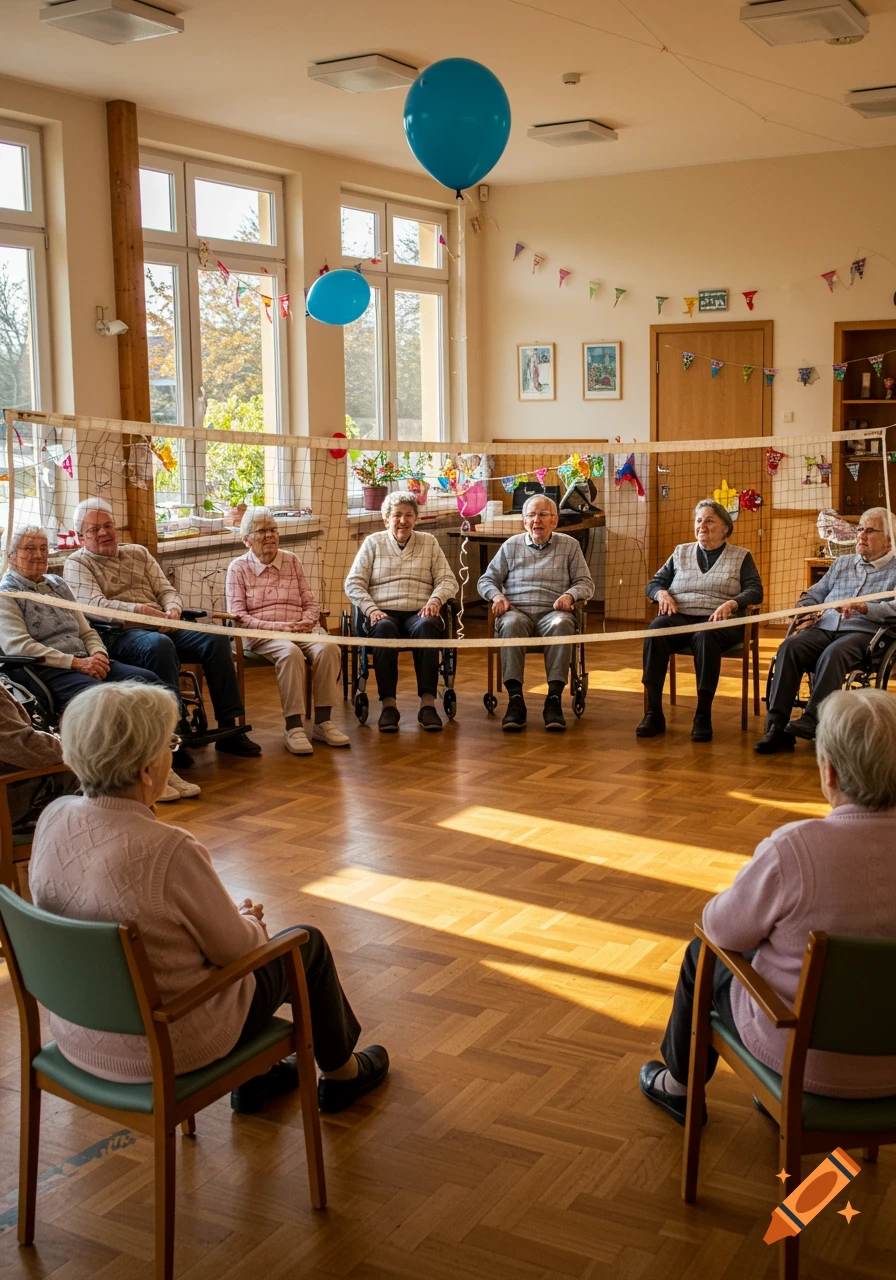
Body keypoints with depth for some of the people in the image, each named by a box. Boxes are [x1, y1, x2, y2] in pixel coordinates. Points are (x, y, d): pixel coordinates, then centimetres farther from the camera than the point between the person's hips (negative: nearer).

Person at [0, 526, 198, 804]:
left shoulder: (57, 584, 23)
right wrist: (76, 662, -18)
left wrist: (98, 654, -2)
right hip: (47, 673, -7)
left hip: (85, 663, 7)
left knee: (147, 680, -19)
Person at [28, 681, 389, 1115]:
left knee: (237, 925, 29)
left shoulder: (53, 820, -11)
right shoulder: (167, 850, -32)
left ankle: (252, 1078, 42)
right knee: (309, 942, 16)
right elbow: (235, 948, -17)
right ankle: (341, 1074, 40)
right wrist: (251, 921, 6)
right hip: (168, 1044, -6)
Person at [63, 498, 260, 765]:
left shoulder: (138, 553, 24)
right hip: (120, 634, -6)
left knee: (215, 638, -19)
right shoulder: (77, 564, 6)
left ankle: (229, 728, -17)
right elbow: (95, 605, -10)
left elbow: (166, 590, 17)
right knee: (159, 644, -38)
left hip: (161, 626, 6)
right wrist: (142, 611, -21)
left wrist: (173, 609, -7)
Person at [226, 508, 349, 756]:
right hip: (261, 634, -3)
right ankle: (294, 727, -34)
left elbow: (311, 603, 16)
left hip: (301, 630, 4)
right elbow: (238, 616, -3)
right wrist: (278, 627, -15)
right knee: (290, 653, -37)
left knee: (327, 648, -30)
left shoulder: (292, 561, 17)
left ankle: (322, 722, -25)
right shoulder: (238, 568, 6)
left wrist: (307, 622, -9)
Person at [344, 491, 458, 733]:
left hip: (419, 613, 1)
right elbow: (353, 583, 8)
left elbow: (448, 580, 13)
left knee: (427, 627, -36)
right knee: (384, 629, -37)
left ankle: (428, 703, -40)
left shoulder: (429, 543, 19)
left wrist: (435, 600, -10)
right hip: (384, 613, -1)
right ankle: (388, 704, -37)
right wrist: (371, 609, -10)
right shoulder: (373, 543, 16)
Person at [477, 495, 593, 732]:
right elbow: (486, 580, 19)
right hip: (517, 610, 1)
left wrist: (570, 595, -9)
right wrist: (496, 596, -3)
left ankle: (554, 699, -40)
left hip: (552, 611, 0)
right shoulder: (511, 546, 20)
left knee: (561, 624, -38)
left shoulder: (569, 545, 17)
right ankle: (515, 699, -41)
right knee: (511, 624, -38)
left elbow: (586, 583, 13)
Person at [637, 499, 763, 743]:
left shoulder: (741, 556, 15)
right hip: (680, 617, 2)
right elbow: (653, 584, 21)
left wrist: (731, 604, -18)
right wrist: (662, 593, -3)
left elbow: (755, 591, 2)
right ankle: (653, 712, -33)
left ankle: (703, 716, -34)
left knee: (705, 636, -40)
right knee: (656, 630, -33)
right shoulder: (681, 553, 23)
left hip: (718, 622, -2)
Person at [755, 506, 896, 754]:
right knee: (789, 647, -26)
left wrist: (864, 608, -23)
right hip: (825, 628, 5)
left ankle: (812, 720, -40)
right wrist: (805, 608, 4)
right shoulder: (842, 563, 29)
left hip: (862, 632, -4)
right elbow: (815, 594, 26)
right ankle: (777, 726, -33)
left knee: (833, 654, -38)